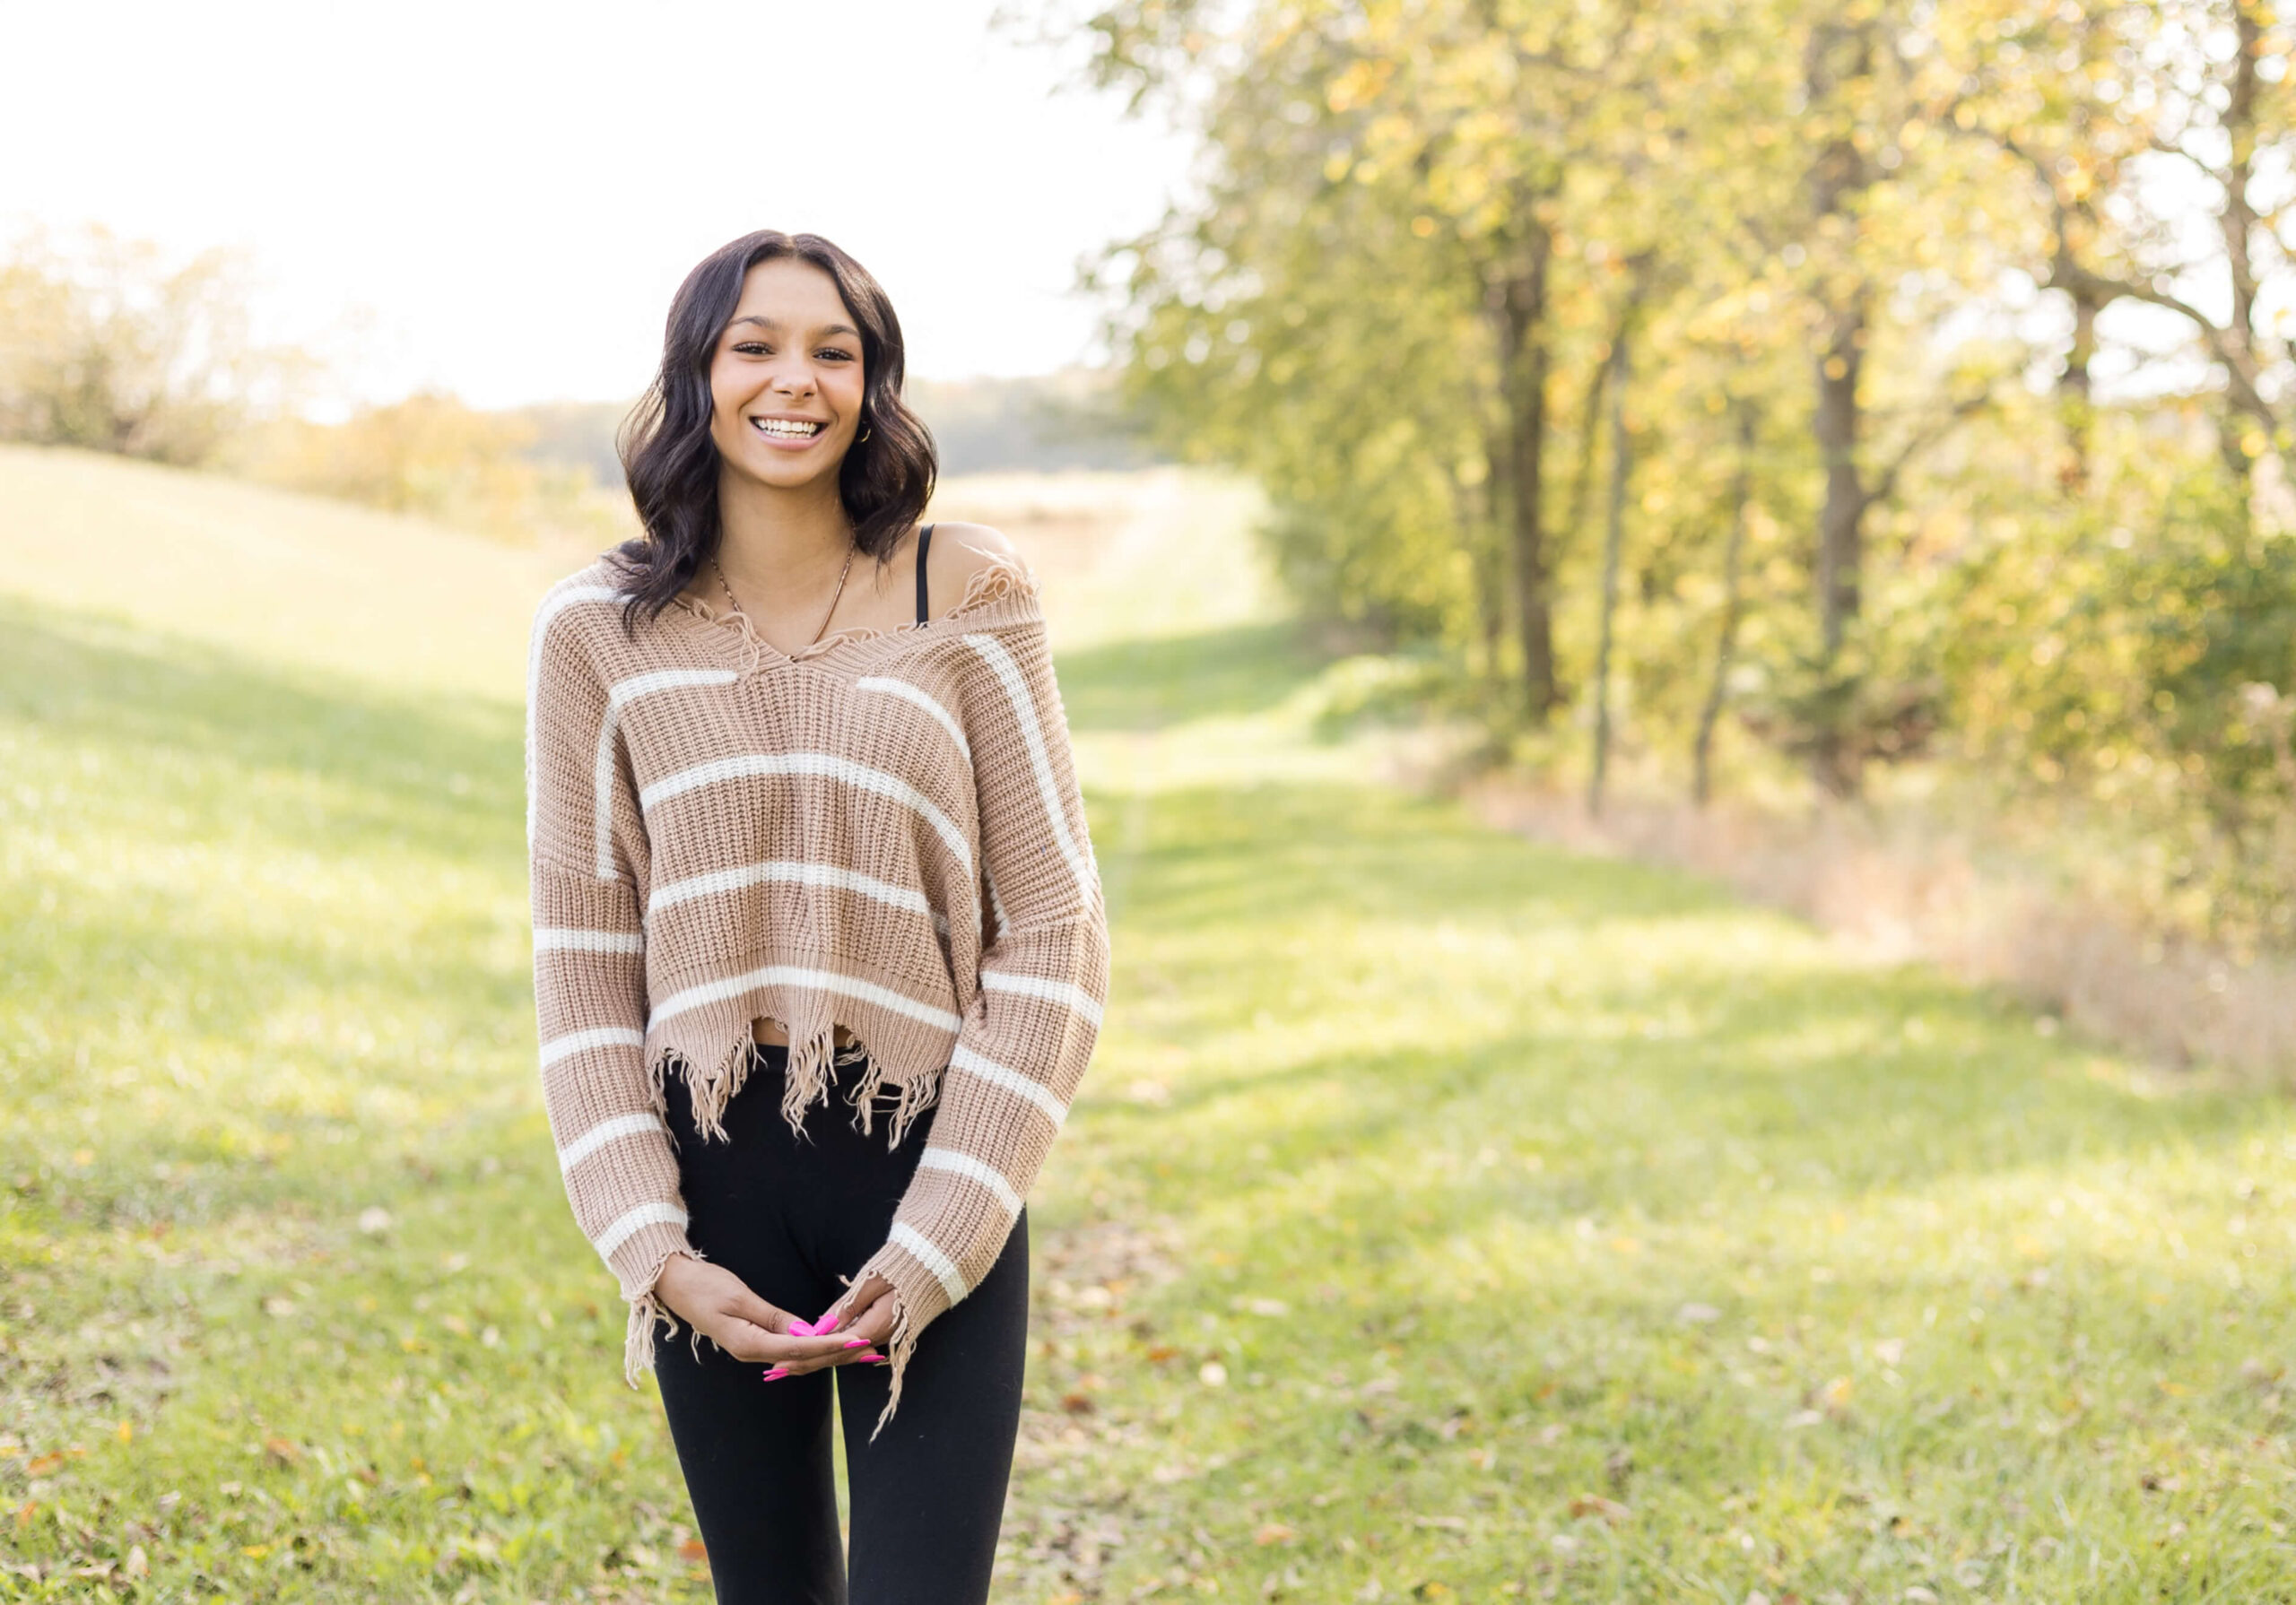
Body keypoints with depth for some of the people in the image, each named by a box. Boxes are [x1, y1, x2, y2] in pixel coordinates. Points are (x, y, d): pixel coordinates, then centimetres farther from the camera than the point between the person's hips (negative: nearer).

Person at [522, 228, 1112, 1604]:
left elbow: (1053, 933, -3)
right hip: (712, 1175, 2)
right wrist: (652, 1251, -5)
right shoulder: (601, 630, 3)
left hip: (929, 1170, -1)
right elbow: (585, 967, 5)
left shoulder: (968, 596, -2)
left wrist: (933, 1246, -8)